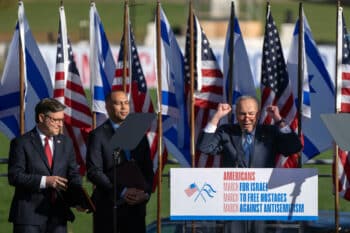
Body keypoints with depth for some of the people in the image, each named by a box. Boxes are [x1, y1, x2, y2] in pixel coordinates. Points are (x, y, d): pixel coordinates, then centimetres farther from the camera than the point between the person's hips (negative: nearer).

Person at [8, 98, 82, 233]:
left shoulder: (66, 143, 13)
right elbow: (14, 176, -10)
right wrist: (44, 181, -20)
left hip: (58, 214, 5)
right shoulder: (22, 143, -2)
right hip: (30, 214, -5)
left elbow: (73, 175, 13)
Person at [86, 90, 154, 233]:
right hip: (108, 206, -4)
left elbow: (148, 169, 14)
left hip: (136, 205, 4)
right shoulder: (98, 135, -1)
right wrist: (121, 192, -16)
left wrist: (146, 193, -5)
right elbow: (94, 172, -9)